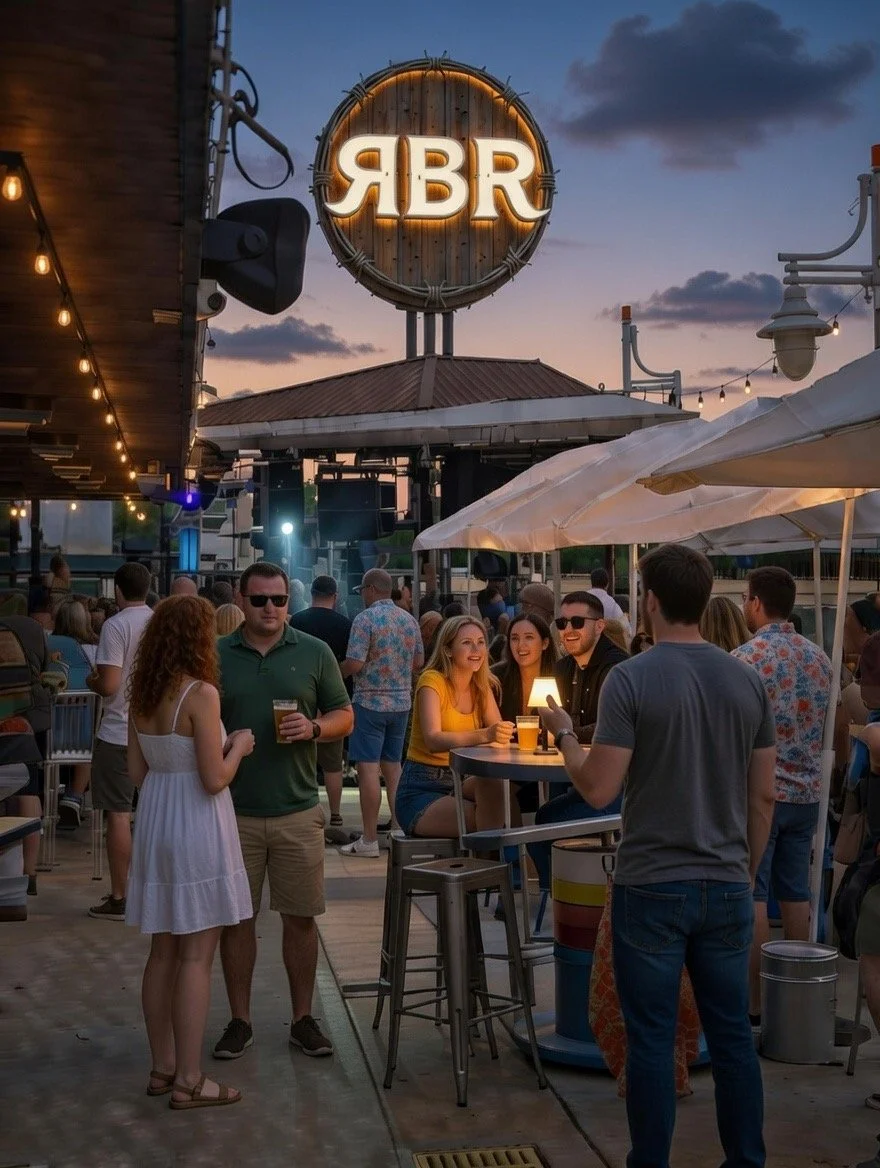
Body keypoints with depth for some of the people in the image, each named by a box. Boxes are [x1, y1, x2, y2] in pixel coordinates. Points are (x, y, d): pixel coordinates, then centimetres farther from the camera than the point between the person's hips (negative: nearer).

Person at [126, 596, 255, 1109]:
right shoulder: (201, 694, -17)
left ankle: (163, 1066, 25)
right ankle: (189, 1081, 5)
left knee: (163, 952, 15)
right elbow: (215, 780, -18)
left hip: (155, 822, 8)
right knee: (196, 957, 0)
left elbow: (138, 773, 10)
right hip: (197, 829, -8)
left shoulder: (141, 696, 5)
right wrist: (238, 747, -1)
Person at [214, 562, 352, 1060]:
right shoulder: (216, 656, 3)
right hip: (234, 812, 0)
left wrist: (313, 728, -14)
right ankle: (240, 1020, 21)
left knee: (301, 917, 6)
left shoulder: (314, 652, 3)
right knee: (236, 918, 7)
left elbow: (345, 716, 8)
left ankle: (303, 1018, 21)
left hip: (298, 810, 0)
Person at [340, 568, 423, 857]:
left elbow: (354, 664, -18)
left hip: (370, 702, -6)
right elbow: (419, 662, 11)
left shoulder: (365, 619, -13)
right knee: (393, 765, 16)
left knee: (368, 768, -3)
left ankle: (369, 840, -1)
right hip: (402, 702, 6)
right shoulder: (410, 619, 6)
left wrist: (338, 672, 2)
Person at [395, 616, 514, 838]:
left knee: (494, 779, -27)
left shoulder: (483, 687, 8)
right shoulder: (432, 680, -13)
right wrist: (484, 735, -45)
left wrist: (501, 734, -33)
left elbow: (497, 733, -7)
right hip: (420, 791, -6)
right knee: (482, 823, -29)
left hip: (460, 784, 6)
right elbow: (433, 741, -29)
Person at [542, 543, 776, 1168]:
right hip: (727, 888, 4)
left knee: (651, 1040, 6)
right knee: (733, 1036, 14)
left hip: (651, 888, -4)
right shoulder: (748, 680, 2)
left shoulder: (631, 678, -12)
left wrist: (564, 732, 2)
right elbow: (763, 798, 7)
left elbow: (599, 790, -15)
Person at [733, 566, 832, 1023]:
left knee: (751, 896, 0)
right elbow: (823, 728, 15)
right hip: (806, 792, 7)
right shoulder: (818, 657, 8)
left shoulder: (746, 658, -13)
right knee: (795, 893, 13)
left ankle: (756, 999, 3)